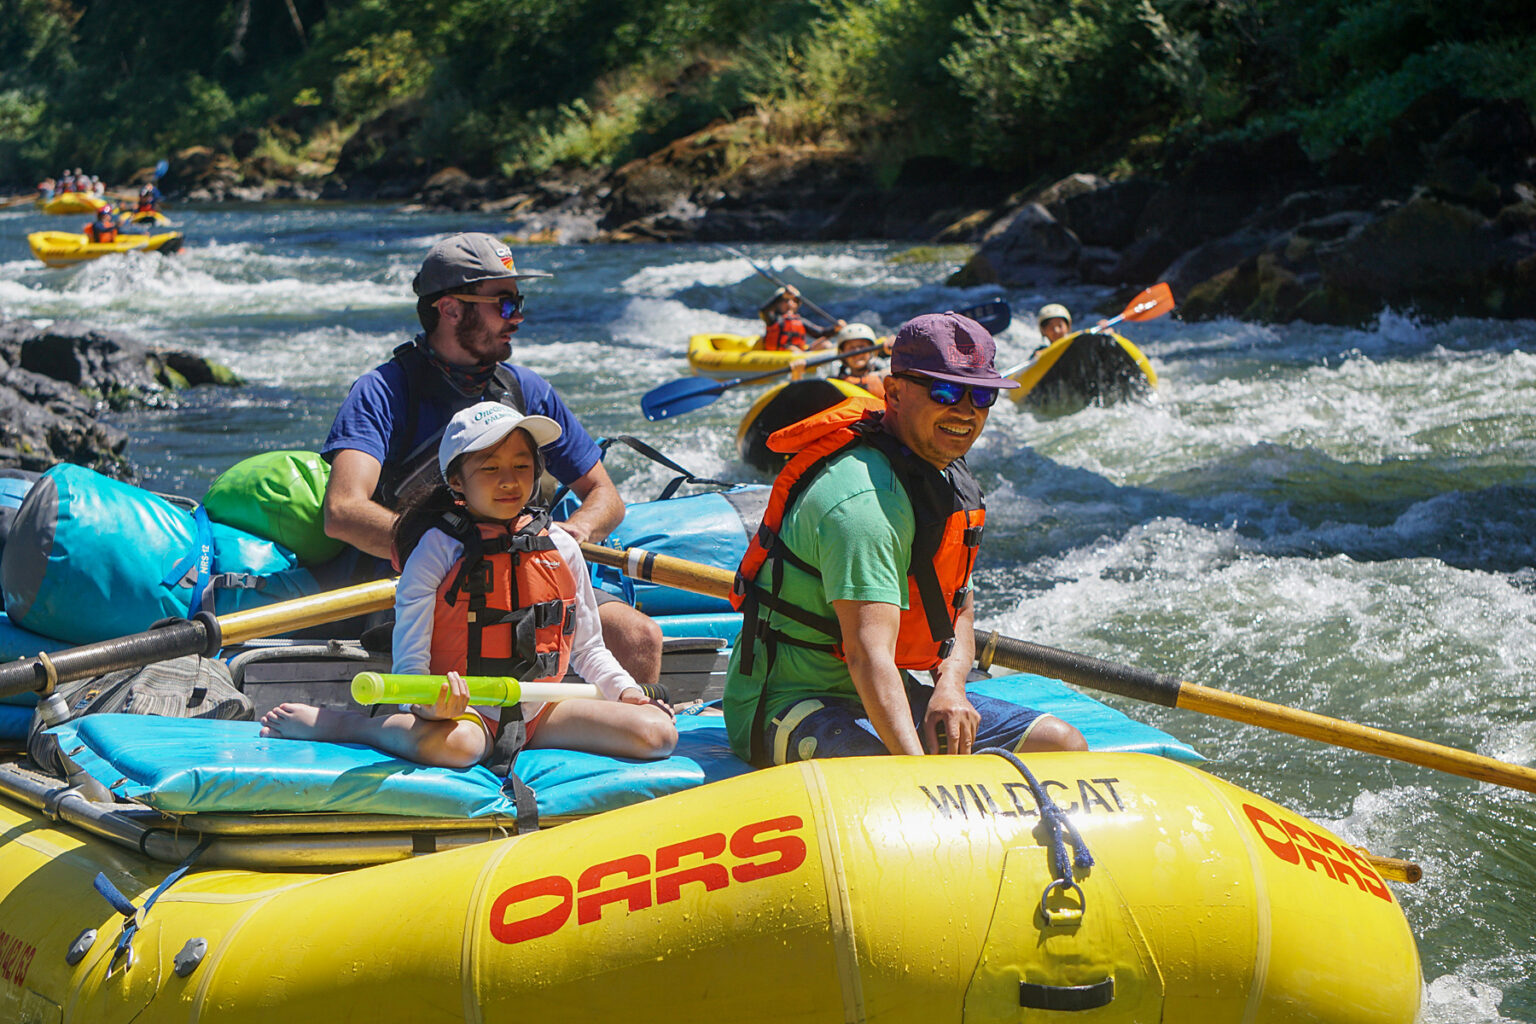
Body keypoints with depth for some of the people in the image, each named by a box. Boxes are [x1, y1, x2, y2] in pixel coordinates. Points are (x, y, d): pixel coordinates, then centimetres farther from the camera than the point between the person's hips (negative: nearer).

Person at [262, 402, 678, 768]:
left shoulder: (561, 547, 9)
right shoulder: (437, 548, -5)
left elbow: (587, 647, 19)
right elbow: (410, 657, -10)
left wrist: (626, 691, 3)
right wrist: (429, 702, -31)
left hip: (541, 711, 5)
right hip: (463, 709, -5)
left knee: (658, 733, -14)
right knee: (454, 745, -42)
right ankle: (328, 723, -15)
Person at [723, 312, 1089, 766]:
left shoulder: (953, 484, 9)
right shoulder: (862, 496, -24)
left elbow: (958, 617, 13)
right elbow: (869, 652, -35)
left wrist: (950, 685, -11)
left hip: (894, 694, 10)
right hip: (793, 707, -10)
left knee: (1060, 744, -2)